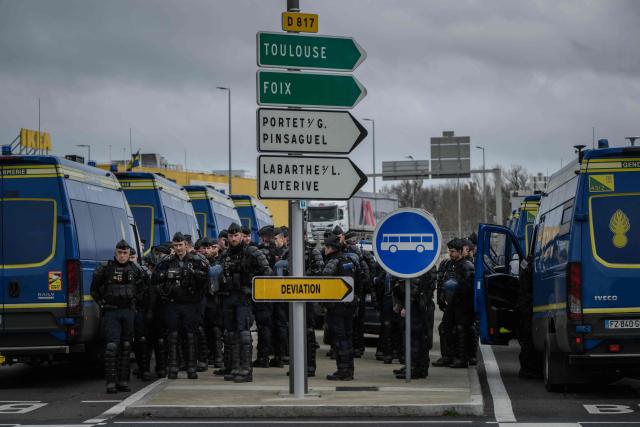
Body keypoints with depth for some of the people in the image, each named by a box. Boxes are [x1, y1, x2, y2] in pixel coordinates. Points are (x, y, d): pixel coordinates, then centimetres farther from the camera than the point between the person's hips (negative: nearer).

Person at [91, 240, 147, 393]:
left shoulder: (135, 270, 8)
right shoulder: (105, 269, -3)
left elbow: (141, 289, 23)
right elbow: (94, 289, 6)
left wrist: (135, 302, 12)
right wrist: (102, 304, 1)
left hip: (128, 312, 4)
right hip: (111, 312, -4)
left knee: (126, 346, 7)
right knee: (112, 346, -12)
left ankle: (123, 381, 14)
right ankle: (111, 382, -12)